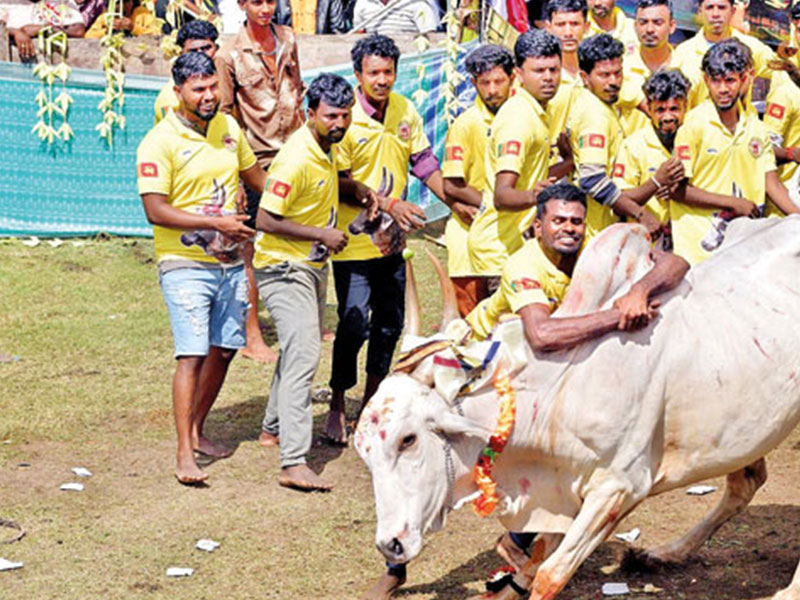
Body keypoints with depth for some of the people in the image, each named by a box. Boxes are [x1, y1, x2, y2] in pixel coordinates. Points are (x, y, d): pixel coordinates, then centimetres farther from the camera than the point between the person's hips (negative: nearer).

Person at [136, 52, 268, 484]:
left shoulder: (228, 128, 7)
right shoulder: (159, 143, -12)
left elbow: (256, 176, 23)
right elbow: (156, 210, -17)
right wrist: (216, 223, -22)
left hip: (230, 262, 6)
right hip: (185, 266, -6)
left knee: (224, 350, 12)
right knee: (192, 355, -12)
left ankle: (196, 429, 29)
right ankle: (184, 453, -8)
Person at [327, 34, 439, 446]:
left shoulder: (405, 111, 3)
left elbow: (424, 163, 12)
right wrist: (389, 204, -21)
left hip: (392, 241, 6)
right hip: (354, 240, -6)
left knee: (390, 323, 14)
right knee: (353, 326, -7)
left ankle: (372, 401, 29)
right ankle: (338, 405, 9)